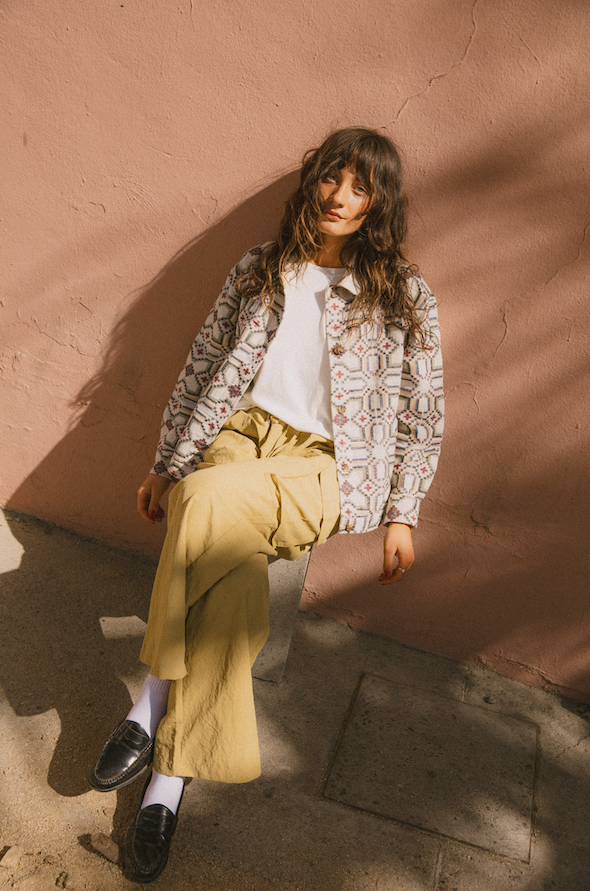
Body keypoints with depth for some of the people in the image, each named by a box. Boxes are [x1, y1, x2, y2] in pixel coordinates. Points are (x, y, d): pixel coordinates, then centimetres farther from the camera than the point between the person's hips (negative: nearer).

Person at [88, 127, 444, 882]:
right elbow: (202, 367, 17)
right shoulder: (260, 269, 16)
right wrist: (165, 463, 14)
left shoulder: (403, 296, 9)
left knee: (211, 500, -34)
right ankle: (168, 782, -20)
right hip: (238, 430, 3)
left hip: (323, 464, -2)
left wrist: (401, 515, 2)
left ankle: (152, 707, -19)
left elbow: (423, 416, 9)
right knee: (236, 575, -30)